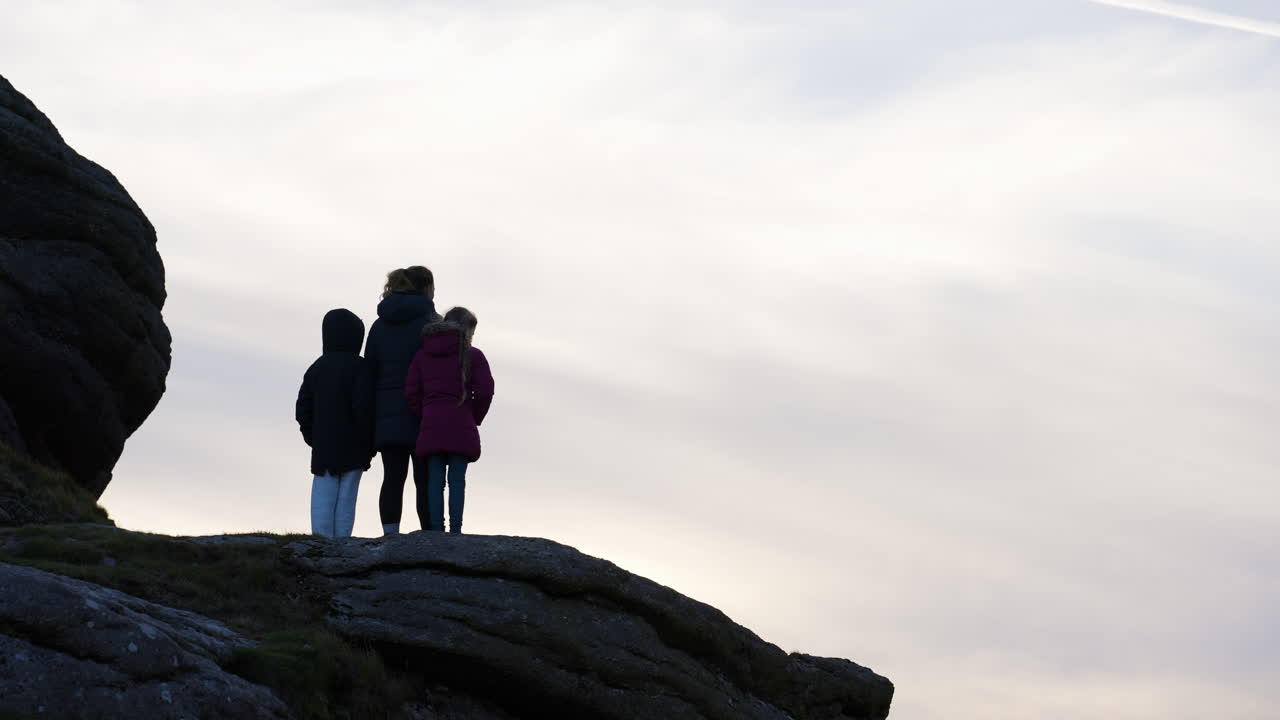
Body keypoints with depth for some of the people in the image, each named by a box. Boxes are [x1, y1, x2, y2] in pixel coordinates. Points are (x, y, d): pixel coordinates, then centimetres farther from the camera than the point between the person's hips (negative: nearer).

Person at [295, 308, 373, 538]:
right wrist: (369, 443, -5)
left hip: (323, 449, 4)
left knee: (322, 498, 0)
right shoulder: (358, 367, -8)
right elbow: (363, 408, -14)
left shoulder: (316, 368, 10)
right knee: (346, 499, -1)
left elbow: (303, 409, 9)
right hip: (352, 448, -4)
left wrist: (313, 438, 15)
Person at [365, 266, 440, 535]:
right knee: (426, 480, -3)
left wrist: (371, 417, 12)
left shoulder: (380, 324, 12)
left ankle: (390, 536, -7)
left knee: (393, 478, 2)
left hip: (388, 412, 5)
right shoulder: (429, 321, -4)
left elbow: (370, 369, 10)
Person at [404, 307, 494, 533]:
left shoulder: (422, 355, 13)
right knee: (457, 480, -2)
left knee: (435, 480, 3)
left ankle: (436, 530, -1)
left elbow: (411, 392, 6)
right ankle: (455, 530, -8)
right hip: (461, 426, -3)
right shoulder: (473, 355, 1)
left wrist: (425, 417, 11)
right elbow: (484, 391, -6)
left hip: (431, 425, 3)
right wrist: (475, 419, 9)